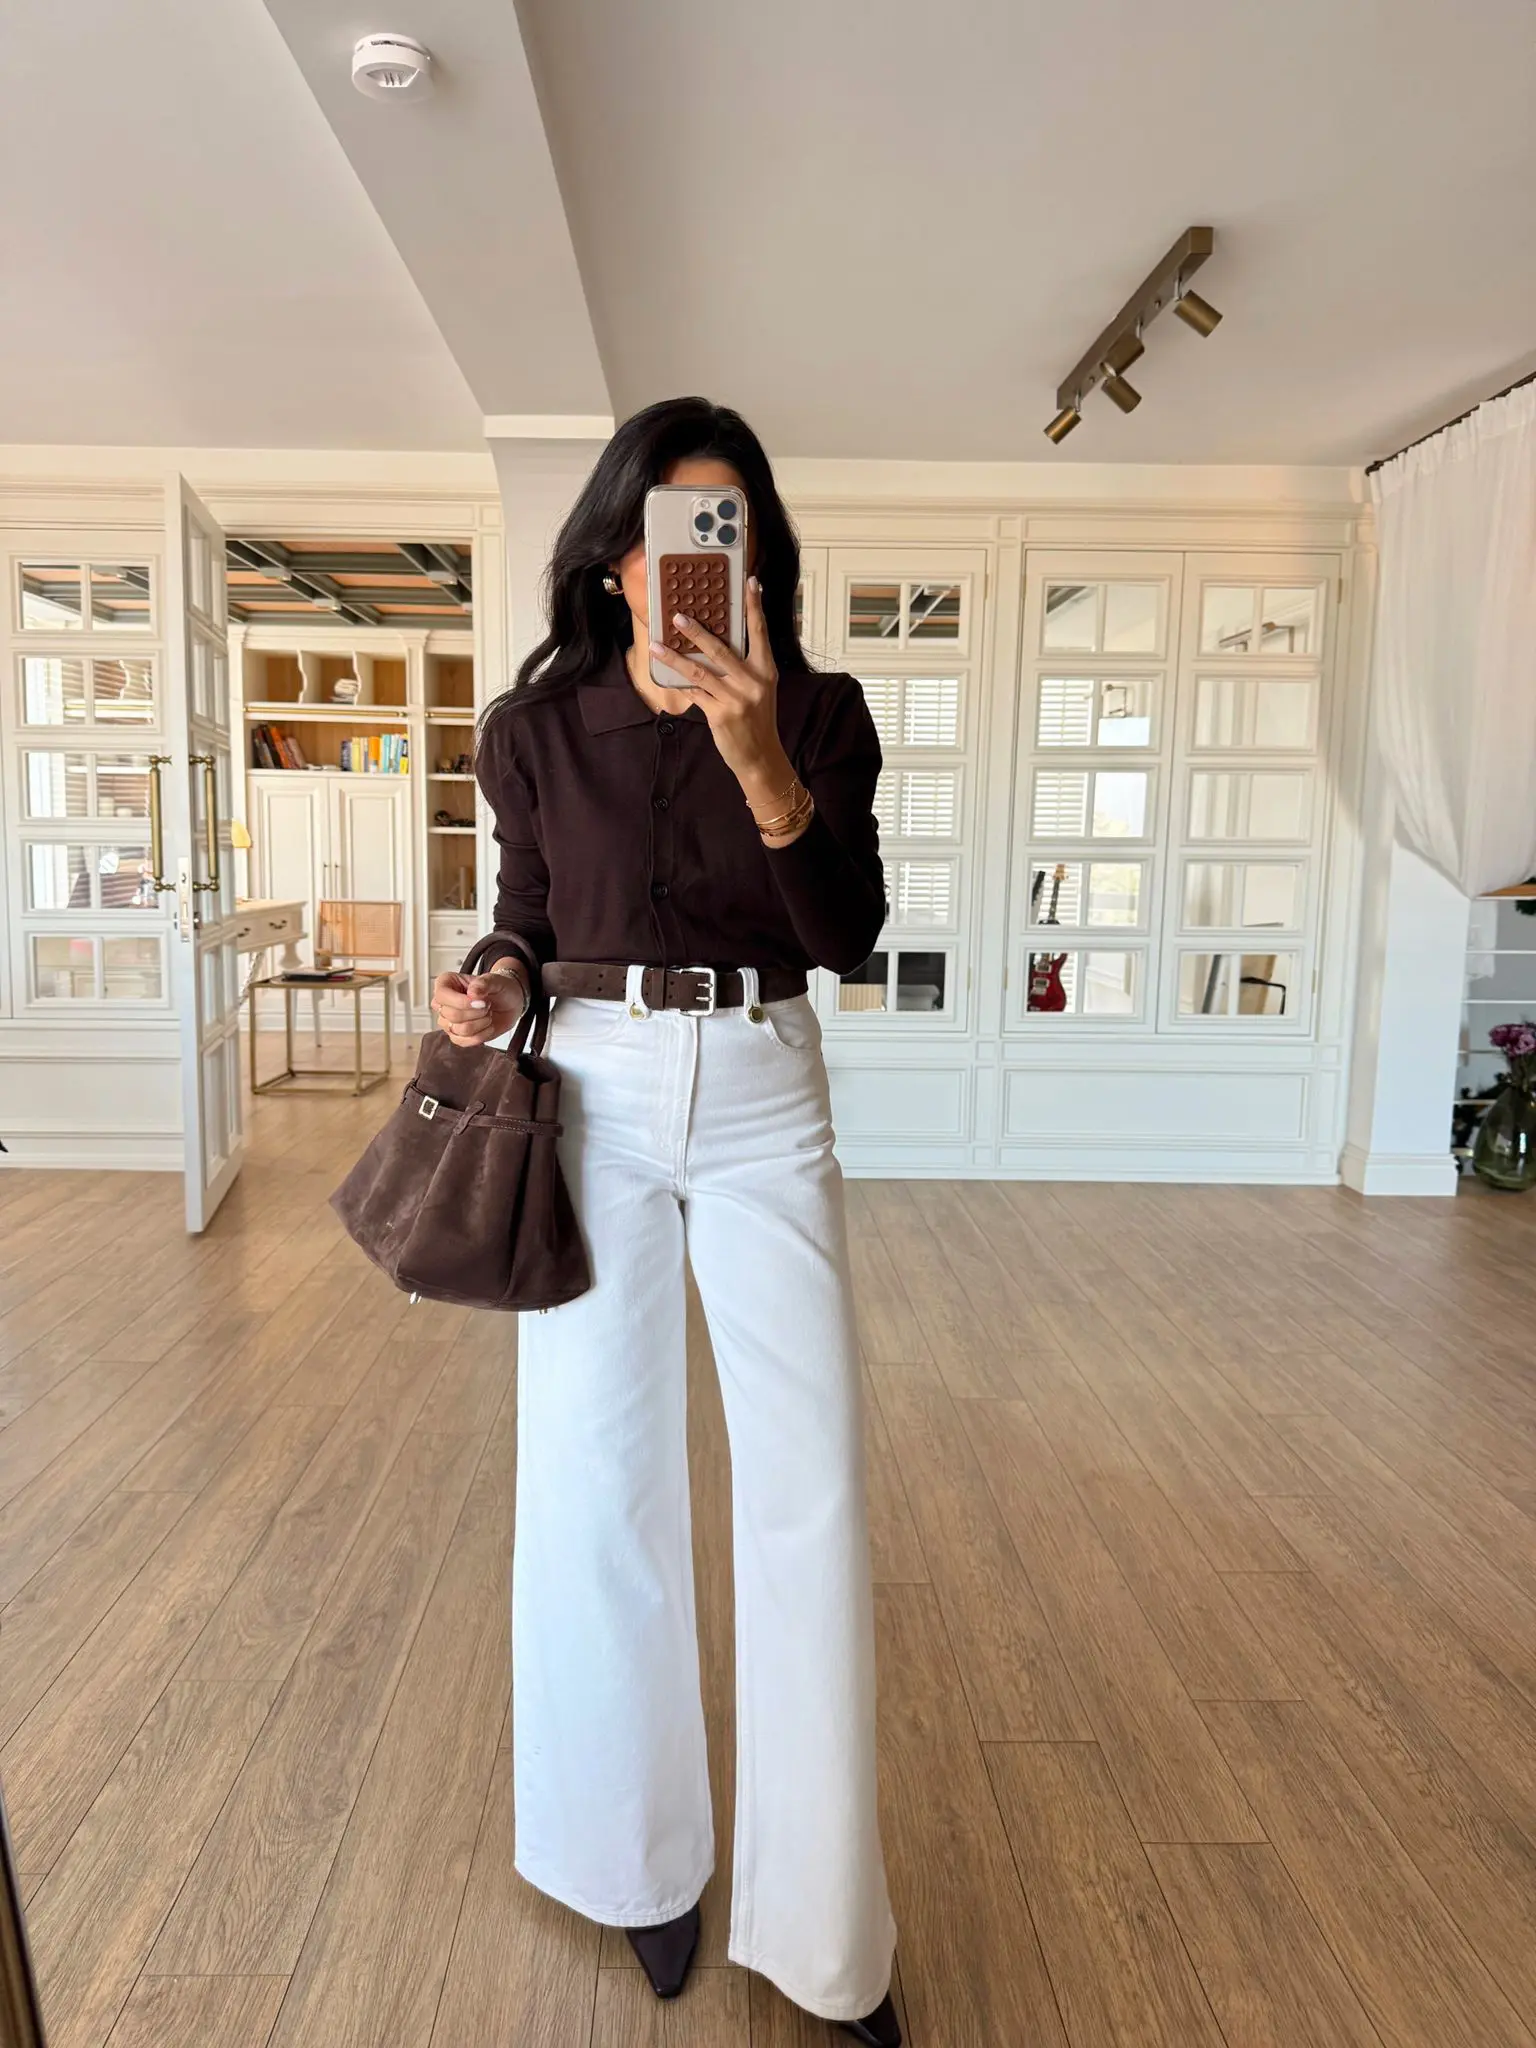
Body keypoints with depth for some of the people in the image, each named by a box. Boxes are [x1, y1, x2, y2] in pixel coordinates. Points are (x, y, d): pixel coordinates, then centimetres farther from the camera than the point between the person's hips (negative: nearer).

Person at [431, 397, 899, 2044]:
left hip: (763, 1100, 0)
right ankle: (640, 1858, 30)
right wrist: (489, 993, -10)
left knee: (812, 1485, -2)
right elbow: (528, 920, 12)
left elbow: (849, 937, -12)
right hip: (594, 1097, 1)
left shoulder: (819, 714, 0)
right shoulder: (538, 725, 2)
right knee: (596, 1475, 4)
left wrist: (762, 764, -26)